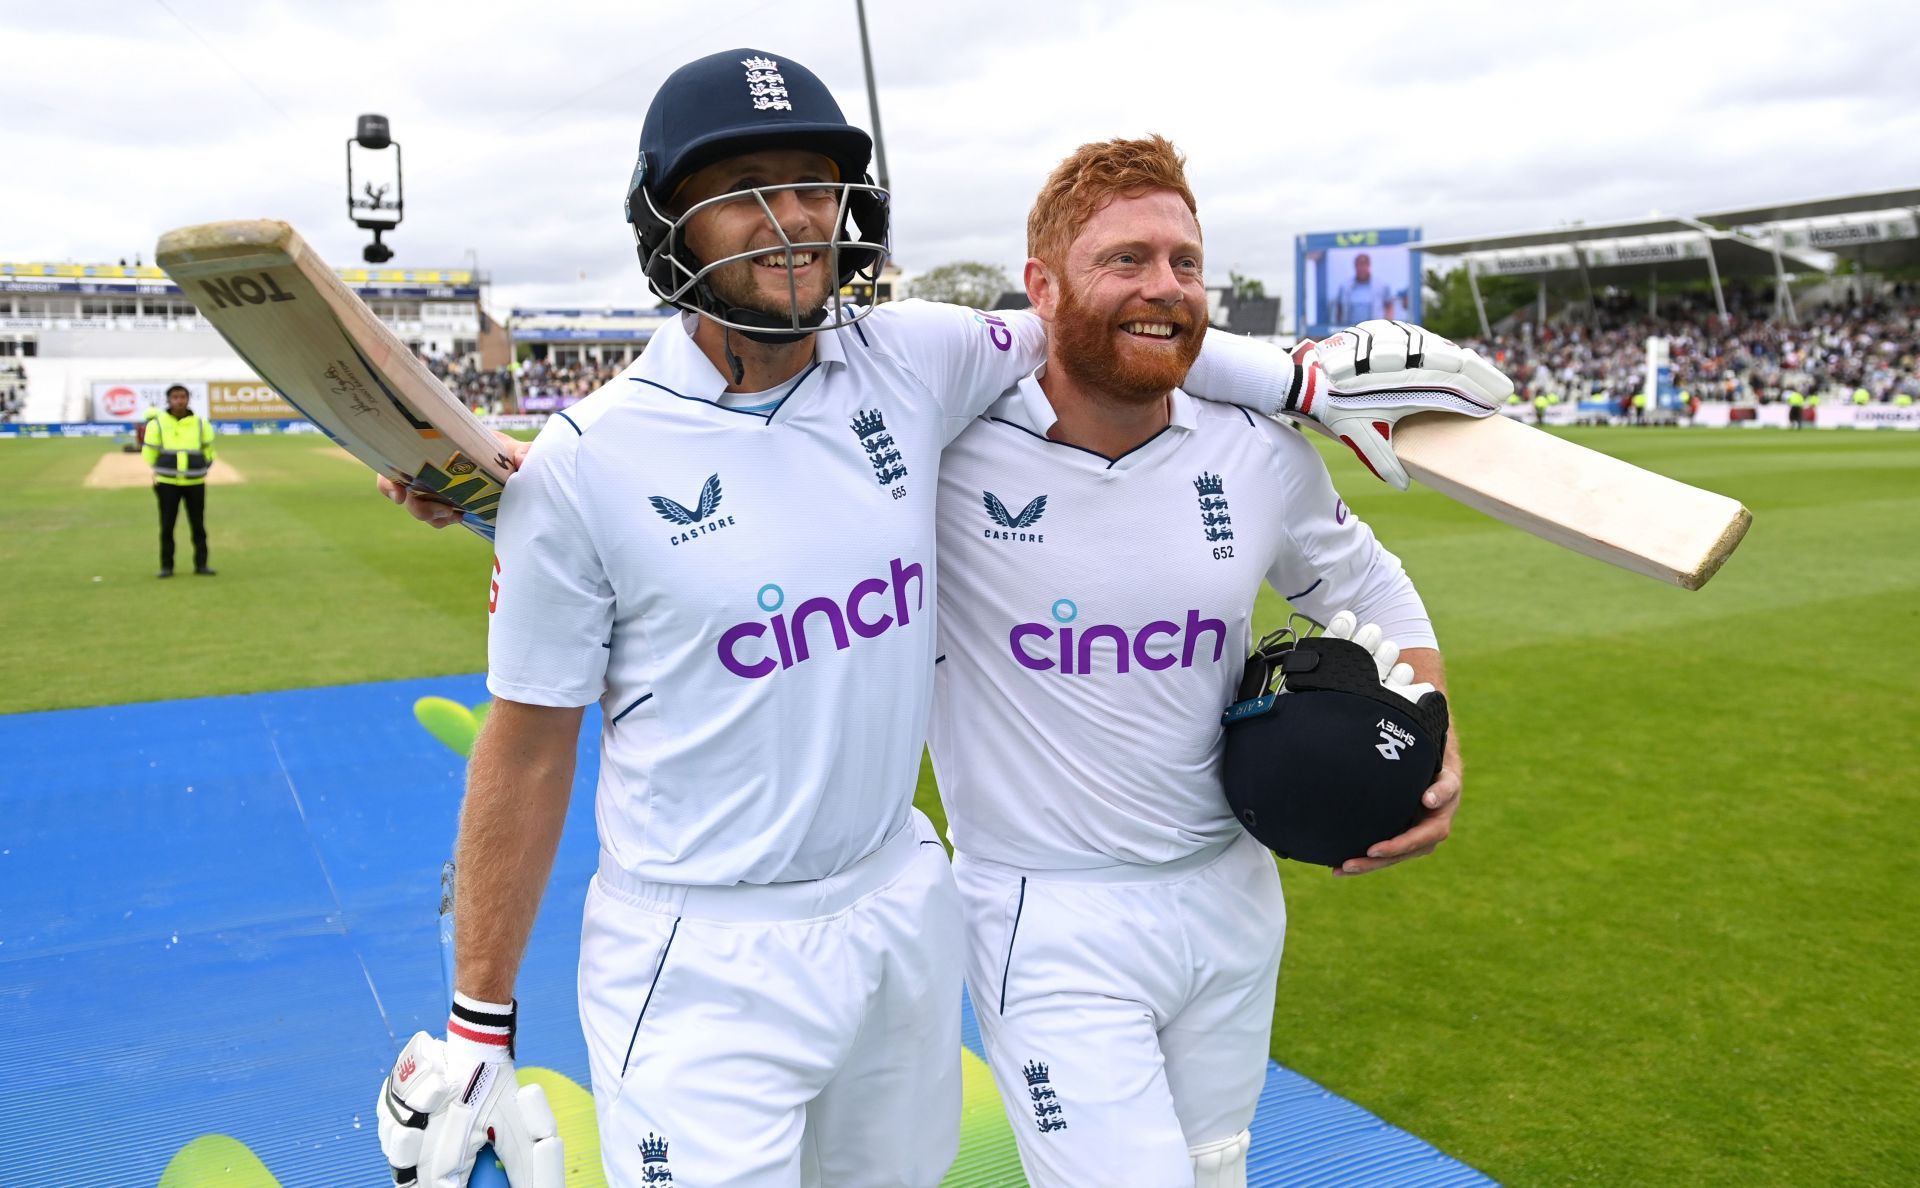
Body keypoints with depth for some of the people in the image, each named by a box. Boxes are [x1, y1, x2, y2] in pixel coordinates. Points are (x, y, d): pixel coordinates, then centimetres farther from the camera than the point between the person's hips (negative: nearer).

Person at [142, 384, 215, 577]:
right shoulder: (157, 423, -1)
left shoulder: (200, 423, 4)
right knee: (167, 526, 1)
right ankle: (166, 566, 8)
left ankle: (201, 564, 11)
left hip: (195, 483, 1)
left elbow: (208, 449, 17)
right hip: (167, 483, -1)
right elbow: (149, 452, 10)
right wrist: (157, 471, 15)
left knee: (198, 525, 3)